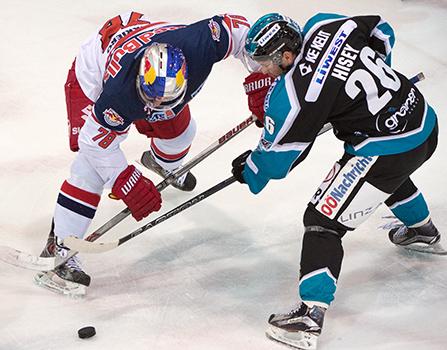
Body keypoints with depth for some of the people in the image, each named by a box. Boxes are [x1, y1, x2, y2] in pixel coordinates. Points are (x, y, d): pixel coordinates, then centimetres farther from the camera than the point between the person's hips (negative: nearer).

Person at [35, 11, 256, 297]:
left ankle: (163, 164, 62)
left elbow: (238, 28, -22)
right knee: (91, 168, -18)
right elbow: (97, 141, -29)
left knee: (180, 131, 22)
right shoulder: (119, 96, -45)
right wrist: (127, 183, -29)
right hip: (93, 77, -5)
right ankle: (58, 249, -10)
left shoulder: (198, 43, -41)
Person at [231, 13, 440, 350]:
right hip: (423, 118, 9)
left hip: (387, 147, -9)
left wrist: (250, 173, 12)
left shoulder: (292, 93, -21)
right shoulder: (323, 25, -2)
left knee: (323, 220, -4)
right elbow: (382, 31, 14)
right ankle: (422, 228, 67)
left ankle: (310, 316, -10)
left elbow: (278, 154, -8)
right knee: (390, 172, 42)